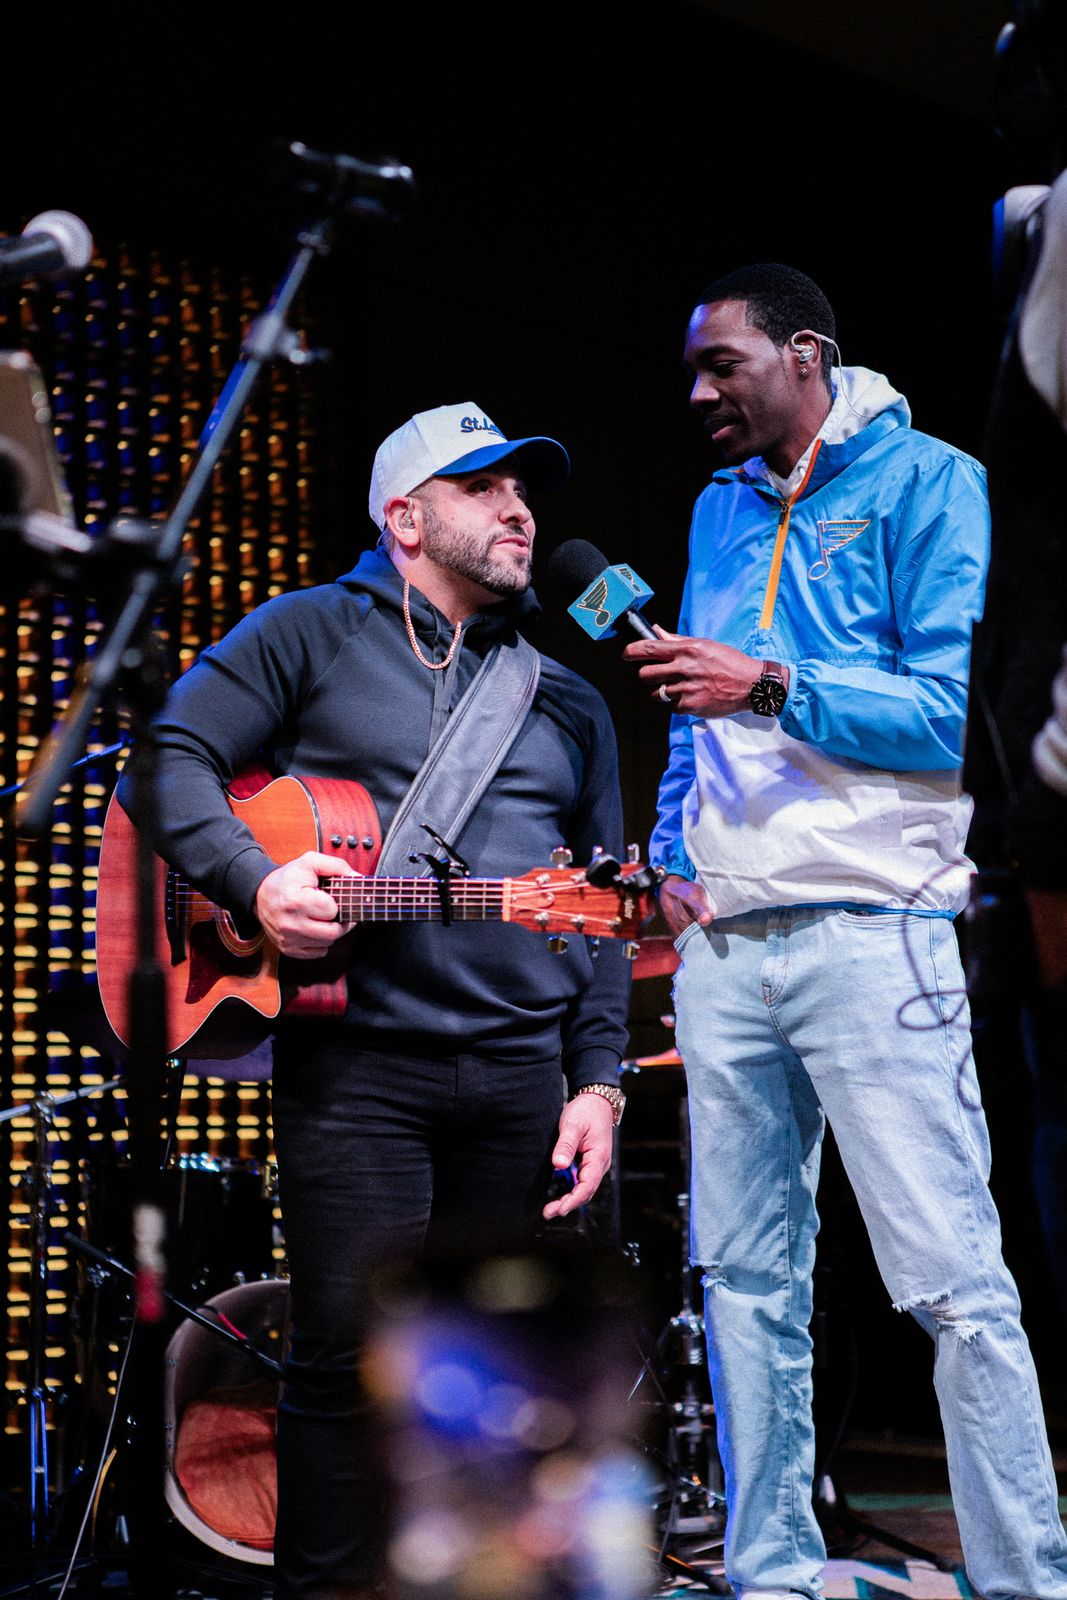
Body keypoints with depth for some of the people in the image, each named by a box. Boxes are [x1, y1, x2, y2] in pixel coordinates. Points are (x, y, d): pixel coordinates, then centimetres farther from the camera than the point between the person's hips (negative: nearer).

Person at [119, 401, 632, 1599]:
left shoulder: (567, 703, 20)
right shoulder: (313, 634, 7)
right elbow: (174, 756, -3)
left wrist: (597, 1078, 10)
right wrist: (258, 883, -18)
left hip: (523, 1080, 5)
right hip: (357, 1056, -4)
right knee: (349, 1357, -6)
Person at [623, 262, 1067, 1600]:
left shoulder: (927, 484, 0)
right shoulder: (721, 511, 20)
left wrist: (773, 687, -15)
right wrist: (673, 856, 8)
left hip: (870, 928, -6)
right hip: (725, 940, 7)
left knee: (953, 1280, -7)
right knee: (744, 1277, 9)